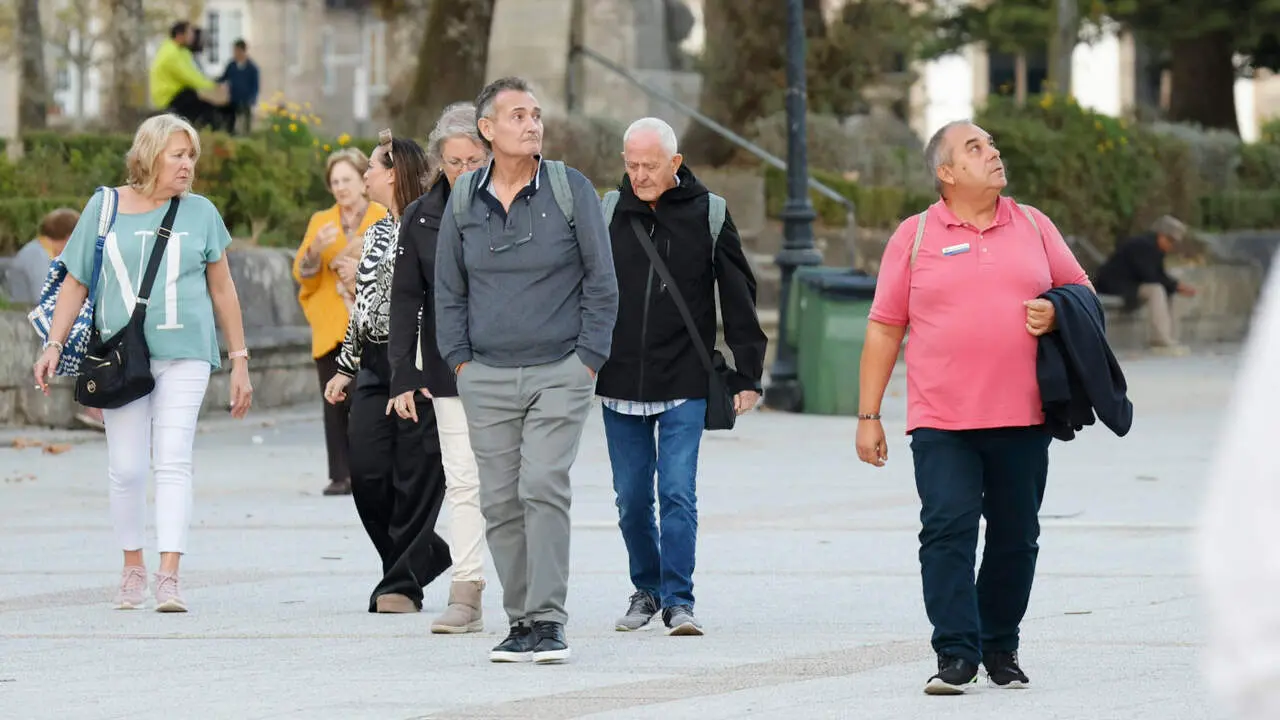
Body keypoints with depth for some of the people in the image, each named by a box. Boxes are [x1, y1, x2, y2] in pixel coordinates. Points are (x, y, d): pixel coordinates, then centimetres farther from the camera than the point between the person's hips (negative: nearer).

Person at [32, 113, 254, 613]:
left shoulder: (200, 212, 6)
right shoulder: (105, 207, 5)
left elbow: (222, 289, 12)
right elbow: (75, 283, 10)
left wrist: (239, 360, 12)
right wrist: (54, 345, 1)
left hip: (183, 355, -1)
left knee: (172, 463, -10)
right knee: (126, 468, 2)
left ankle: (169, 577, -13)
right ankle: (132, 568, 19)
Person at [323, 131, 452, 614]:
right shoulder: (377, 233, 18)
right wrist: (345, 369, 20)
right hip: (375, 368, 7)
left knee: (416, 476, -4)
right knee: (367, 473, -2)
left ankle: (402, 583, 1)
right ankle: (425, 555, 16)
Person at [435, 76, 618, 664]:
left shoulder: (571, 190, -1)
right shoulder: (464, 200, 6)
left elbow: (601, 281, 2)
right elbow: (448, 289, 15)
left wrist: (587, 361, -3)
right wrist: (460, 361, 6)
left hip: (560, 372, -3)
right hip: (487, 378, 3)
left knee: (543, 487, -14)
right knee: (500, 501, 1)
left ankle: (548, 621, -12)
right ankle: (519, 621, 9)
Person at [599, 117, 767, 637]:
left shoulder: (706, 214, -1)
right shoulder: (608, 213, 3)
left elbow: (738, 297, 4)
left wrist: (748, 376, 1)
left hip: (684, 385, -2)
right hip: (619, 383, 2)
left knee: (678, 493, -9)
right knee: (631, 499, 8)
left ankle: (678, 600, -5)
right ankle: (646, 591, 24)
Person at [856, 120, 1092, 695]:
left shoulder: (1034, 226, 11)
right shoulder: (914, 236, 4)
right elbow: (884, 328, 5)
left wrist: (1057, 314, -6)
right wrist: (868, 416, 2)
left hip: (1023, 417, 3)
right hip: (941, 421, -2)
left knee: (1016, 537, 7)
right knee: (948, 530, -12)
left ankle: (1000, 649, 22)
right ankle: (955, 656, -11)